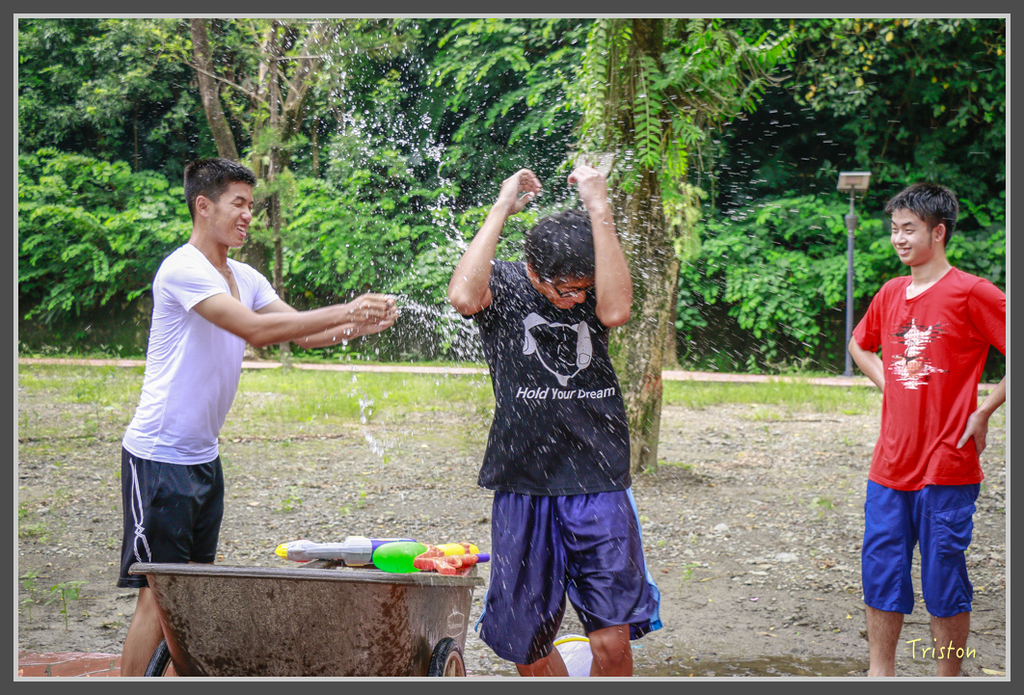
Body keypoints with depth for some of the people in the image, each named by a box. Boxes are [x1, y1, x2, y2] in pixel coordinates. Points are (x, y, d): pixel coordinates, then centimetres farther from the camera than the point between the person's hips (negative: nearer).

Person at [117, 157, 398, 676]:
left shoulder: (245, 278, 12)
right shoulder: (182, 270, -16)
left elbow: (300, 333, 8)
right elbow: (255, 329, -26)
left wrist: (360, 325, -11)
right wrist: (344, 312, -25)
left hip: (203, 456, 9)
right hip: (159, 456, -9)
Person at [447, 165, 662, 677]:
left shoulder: (593, 292, 3)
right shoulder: (504, 286, -2)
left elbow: (616, 311, -21)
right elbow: (463, 296, -25)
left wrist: (599, 210, -19)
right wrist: (502, 208, -18)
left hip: (599, 486, 1)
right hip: (524, 487, 0)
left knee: (611, 641, -5)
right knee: (529, 648, 8)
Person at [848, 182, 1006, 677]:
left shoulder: (971, 293, -10)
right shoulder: (891, 294, 10)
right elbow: (860, 345, 28)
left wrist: (982, 412, -10)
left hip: (946, 468, -6)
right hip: (890, 464, 6)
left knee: (944, 580, 2)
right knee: (880, 571, 10)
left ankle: (948, 678, 15)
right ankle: (880, 672, 22)